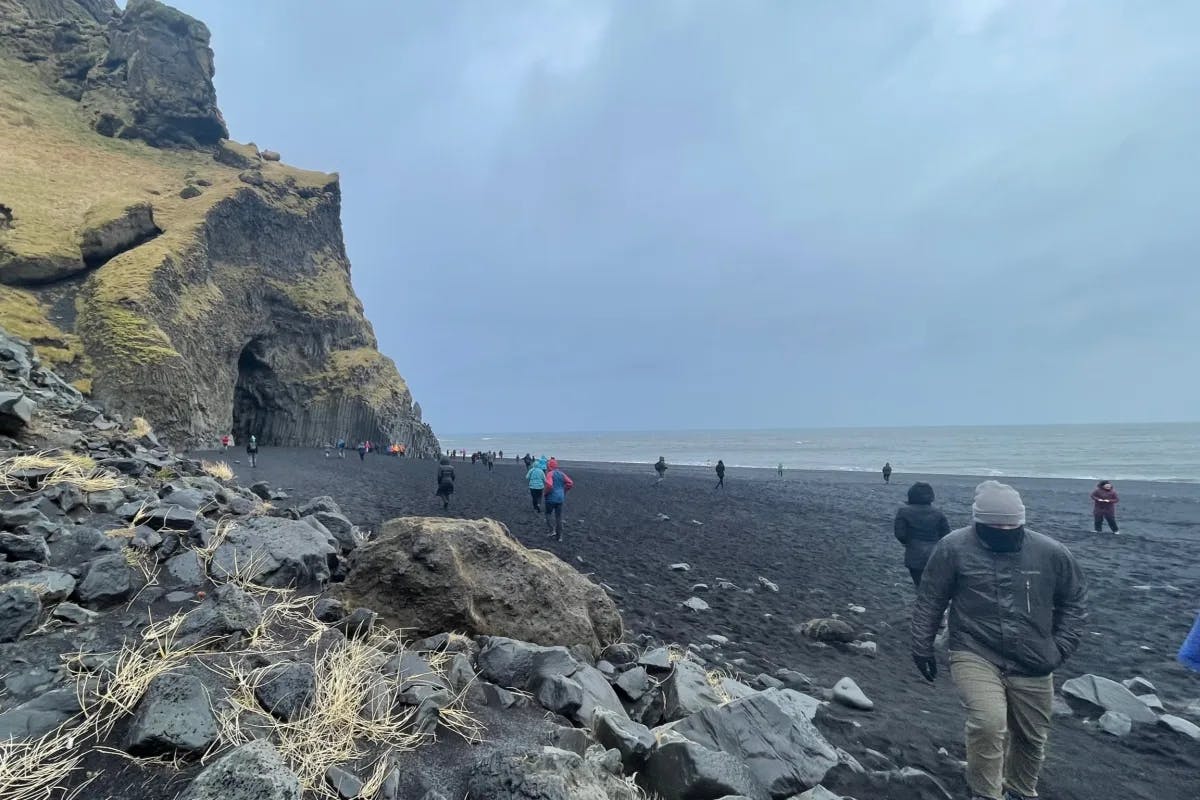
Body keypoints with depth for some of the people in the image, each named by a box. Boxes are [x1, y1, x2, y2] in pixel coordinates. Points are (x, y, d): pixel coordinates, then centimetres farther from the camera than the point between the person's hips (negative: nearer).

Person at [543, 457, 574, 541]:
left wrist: (545, 492, -10)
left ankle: (552, 530, 1)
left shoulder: (550, 474, -12)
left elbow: (549, 485, -28)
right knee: (559, 517, 11)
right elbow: (570, 483, 3)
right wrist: (563, 491, 12)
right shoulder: (562, 474, 8)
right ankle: (559, 536, 14)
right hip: (560, 498, 6)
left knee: (548, 514, 14)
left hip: (551, 498, -6)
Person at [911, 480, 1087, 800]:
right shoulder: (953, 548, -14)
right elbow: (929, 601, -4)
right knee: (988, 724, -23)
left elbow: (1075, 601, 10)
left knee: (1031, 737, 19)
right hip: (975, 656, -3)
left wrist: (1060, 648, 2)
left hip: (1032, 666, 4)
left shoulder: (1051, 552, -7)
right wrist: (922, 648, -1)